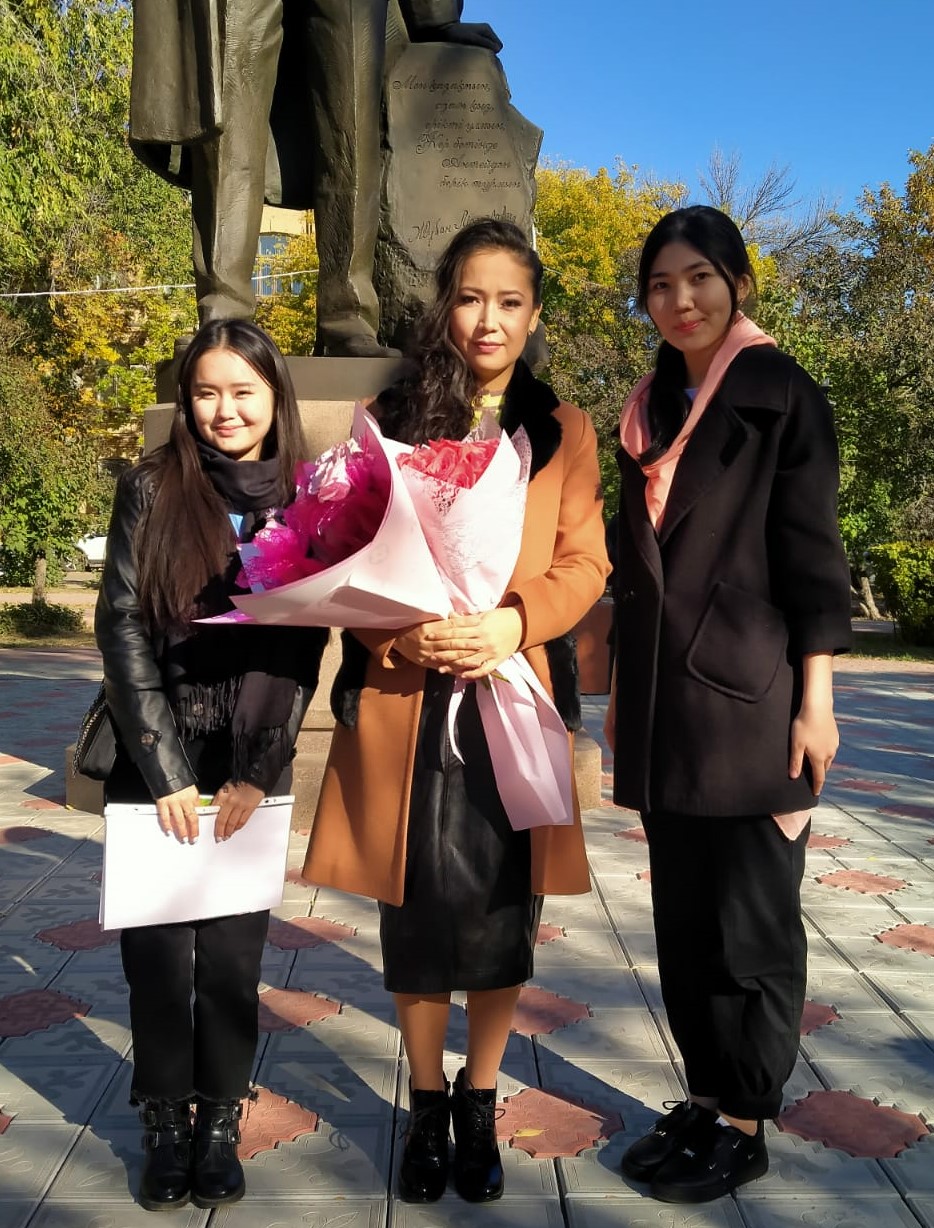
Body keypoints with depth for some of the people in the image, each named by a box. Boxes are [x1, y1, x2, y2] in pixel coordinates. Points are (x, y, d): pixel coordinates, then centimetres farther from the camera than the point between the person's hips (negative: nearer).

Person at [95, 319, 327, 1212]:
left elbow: (302, 647, -1)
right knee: (158, 949, 4)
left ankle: (220, 1122, 23)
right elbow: (121, 628, -4)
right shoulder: (151, 490, 0)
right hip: (154, 763, 0)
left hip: (253, 769, 1)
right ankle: (164, 1125, 23)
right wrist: (168, 772, -9)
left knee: (234, 952, 4)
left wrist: (253, 776, -7)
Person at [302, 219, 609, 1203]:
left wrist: (513, 620, -16)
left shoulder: (563, 431, 10)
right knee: (417, 913, 6)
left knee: (504, 915, 6)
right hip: (407, 702, 0)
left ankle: (479, 1103, 28)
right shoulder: (390, 420, 9)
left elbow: (583, 562, 2)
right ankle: (426, 1104, 28)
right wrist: (407, 628, -14)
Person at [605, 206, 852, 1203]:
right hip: (663, 700, 6)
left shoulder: (780, 393, -4)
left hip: (750, 699, -6)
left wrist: (814, 700, -11)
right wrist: (622, 691, 16)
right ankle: (704, 1097, 28)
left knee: (749, 918, 4)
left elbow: (813, 554, -7)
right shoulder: (650, 409, 13)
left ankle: (743, 1126, 19)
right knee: (681, 913, 12)